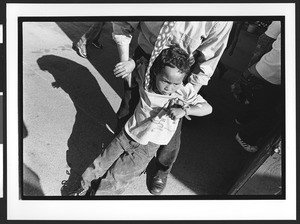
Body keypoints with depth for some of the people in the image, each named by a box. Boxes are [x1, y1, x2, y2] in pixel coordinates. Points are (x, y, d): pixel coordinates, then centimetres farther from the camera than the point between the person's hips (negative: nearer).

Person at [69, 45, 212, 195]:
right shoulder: (146, 78, -13)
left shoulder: (184, 92, -18)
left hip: (147, 146, -2)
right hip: (127, 134, 3)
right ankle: (84, 187, 42)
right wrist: (129, 64, -16)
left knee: (116, 178, 1)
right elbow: (141, 61, 6)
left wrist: (184, 111, -33)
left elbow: (208, 108, -18)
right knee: (99, 166, 15)